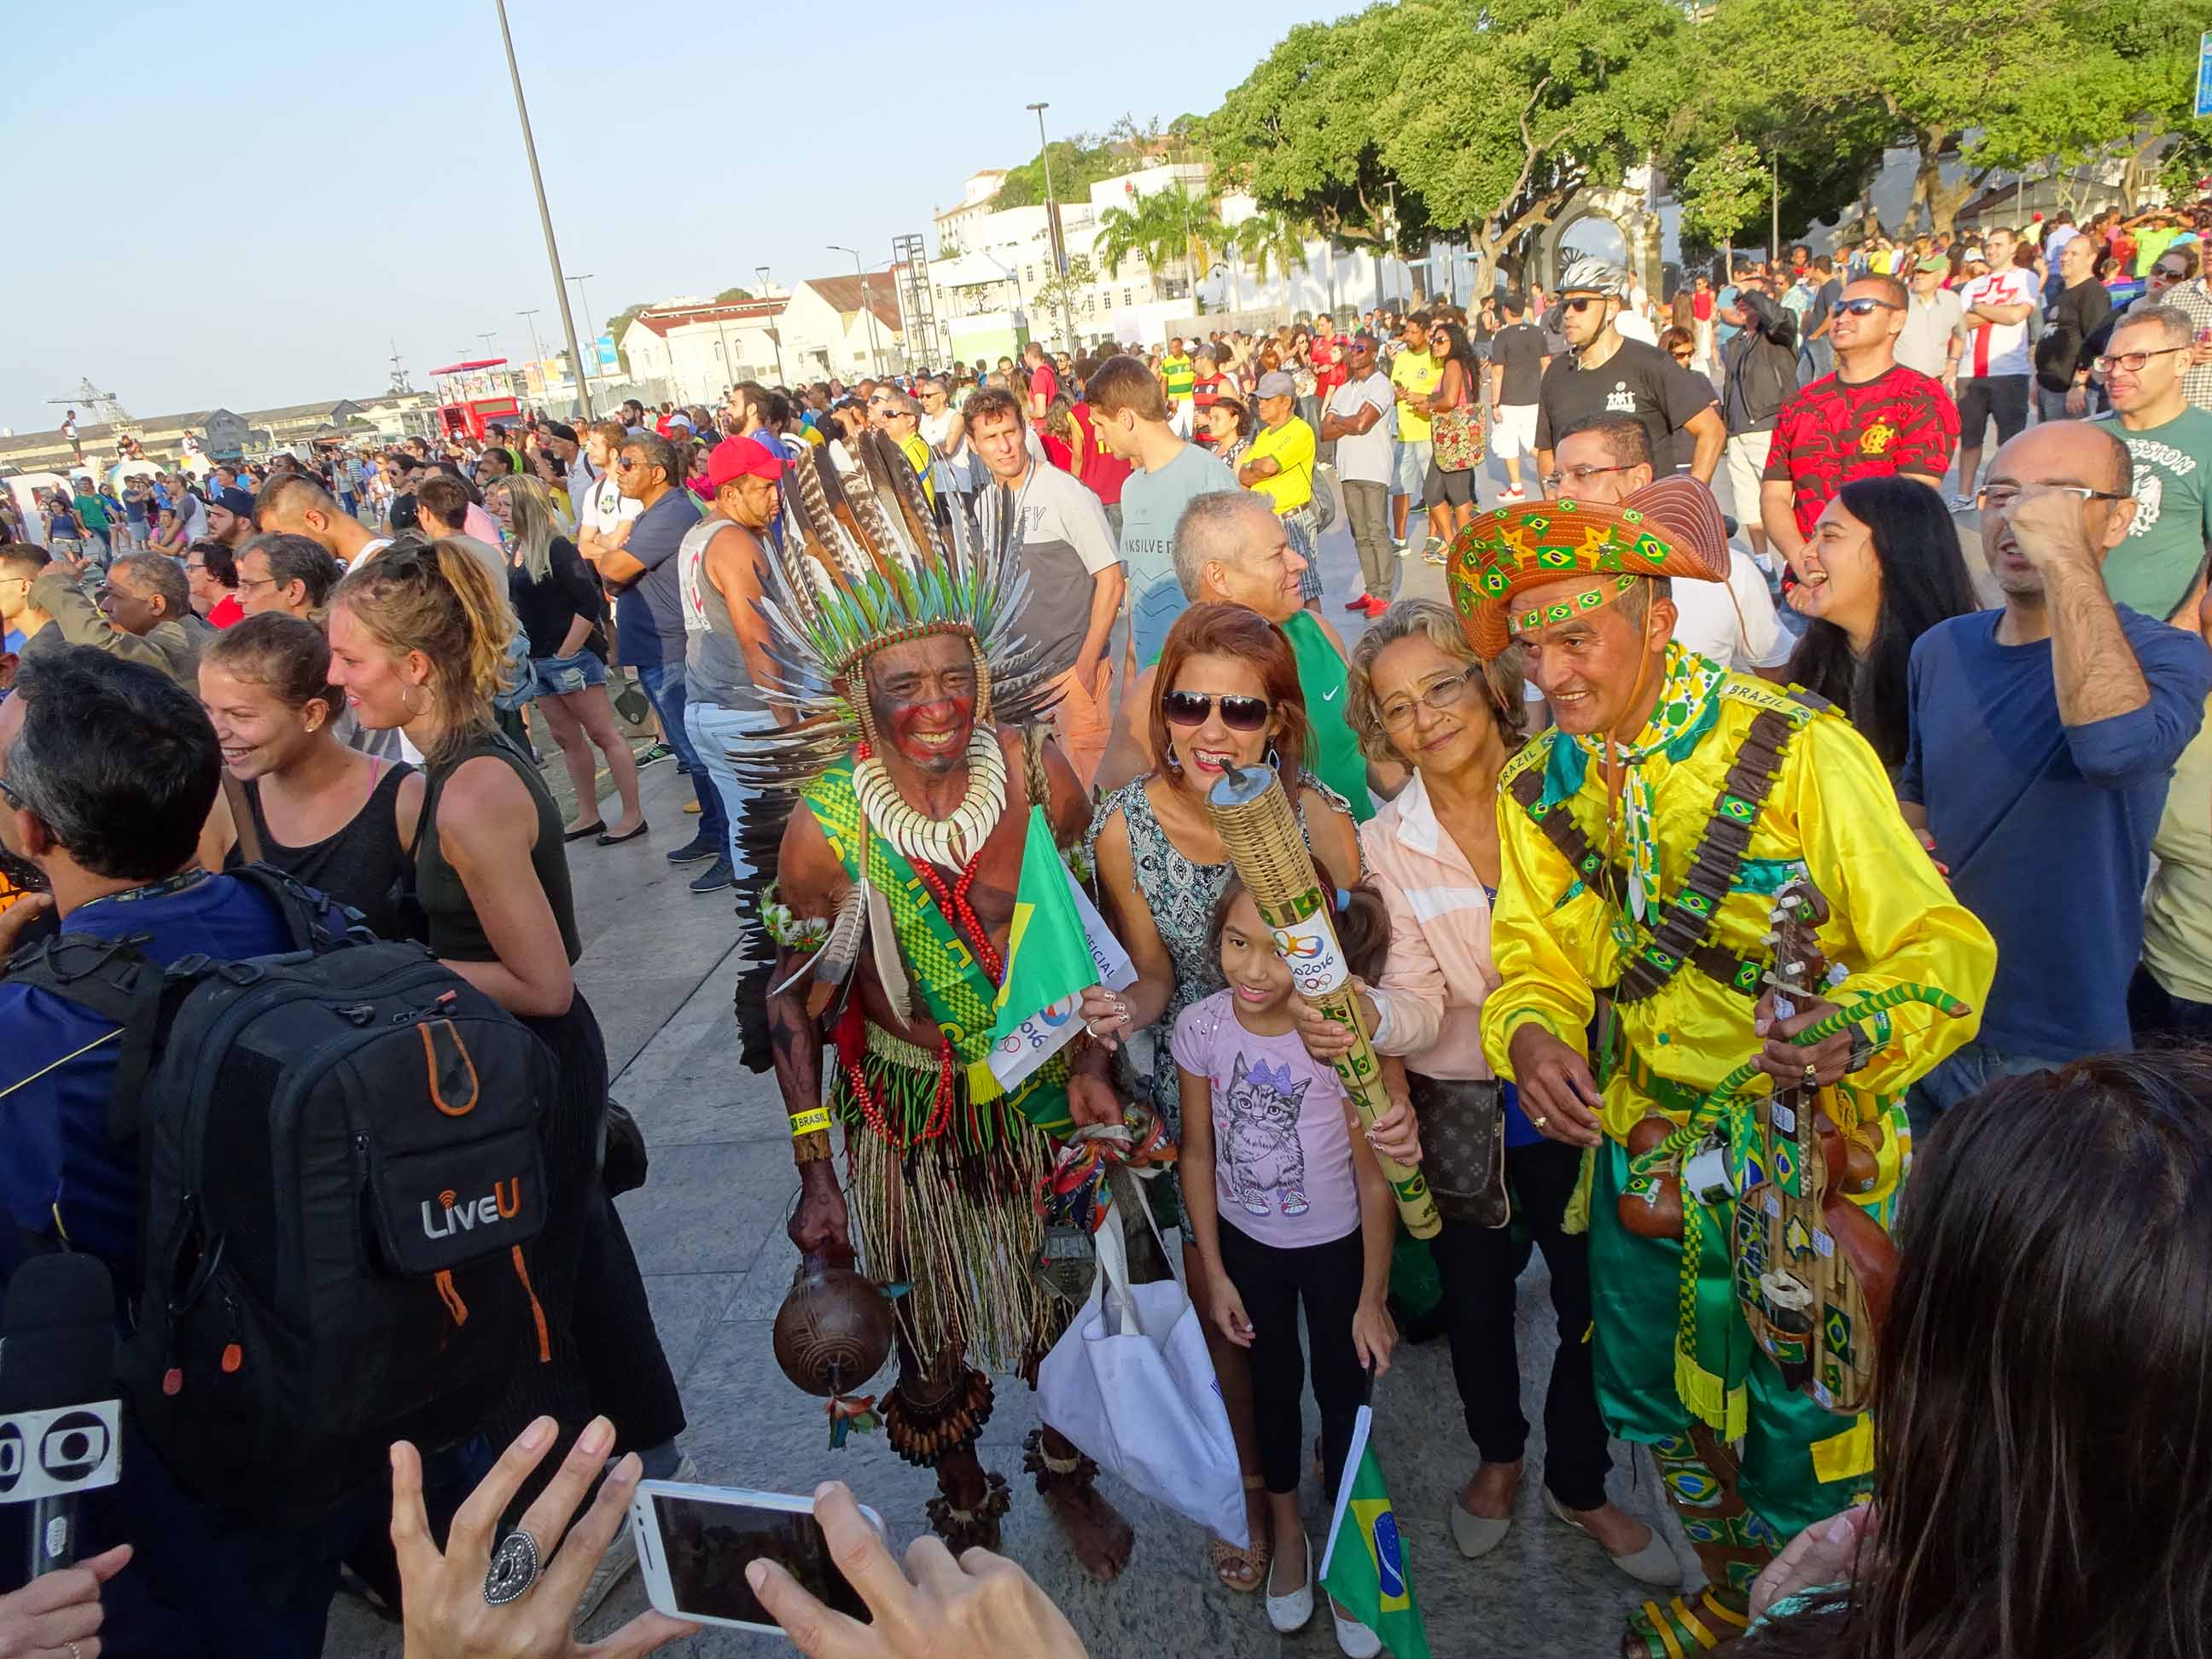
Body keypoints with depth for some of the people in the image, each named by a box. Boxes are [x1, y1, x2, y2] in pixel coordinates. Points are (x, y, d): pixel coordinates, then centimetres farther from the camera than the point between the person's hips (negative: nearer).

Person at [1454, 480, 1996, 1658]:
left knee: (1805, 1431, 11)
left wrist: (1853, 1030, -39)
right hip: (1640, 1151, 5)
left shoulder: (1799, 752, -18)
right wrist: (1531, 1033, -19)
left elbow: (1940, 944, -18)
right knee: (1655, 1400, 22)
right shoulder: (1538, 791, -1)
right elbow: (1535, 957, 3)